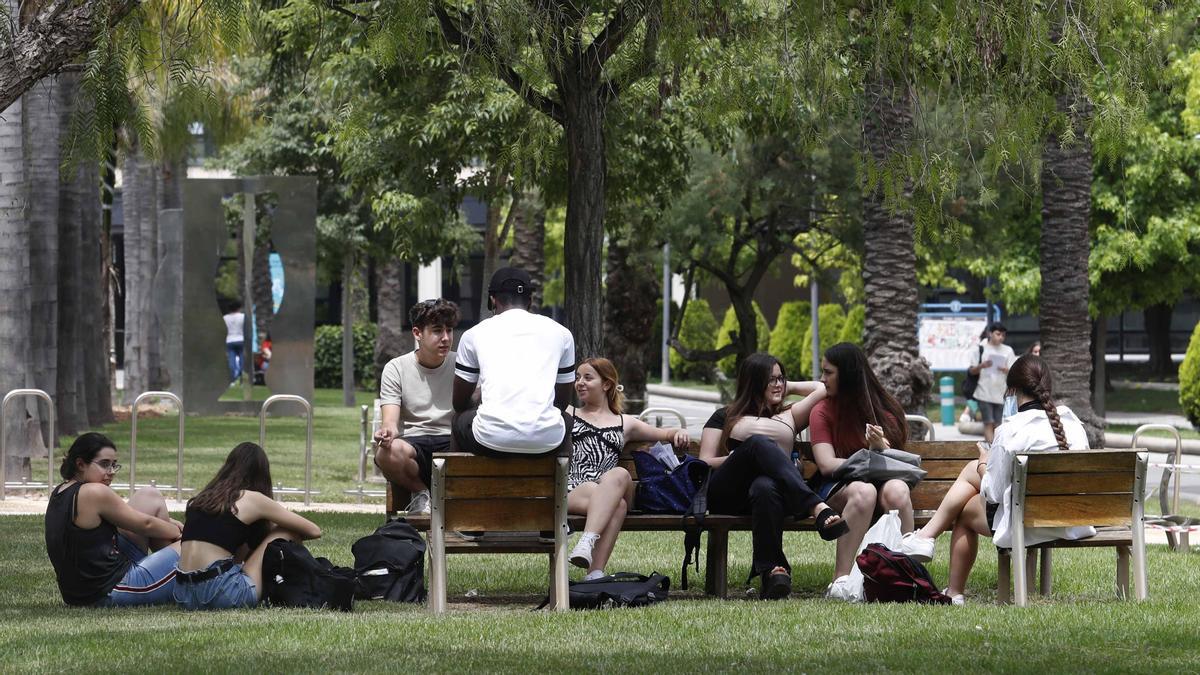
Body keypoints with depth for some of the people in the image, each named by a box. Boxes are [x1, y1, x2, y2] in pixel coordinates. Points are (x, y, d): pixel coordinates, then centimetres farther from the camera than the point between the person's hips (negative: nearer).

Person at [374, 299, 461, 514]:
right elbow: (390, 418, -6)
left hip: (451, 441, 0)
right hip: (415, 442, 0)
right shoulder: (396, 368, 4)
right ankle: (420, 492, -3)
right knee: (388, 452, -36)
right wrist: (388, 430, -31)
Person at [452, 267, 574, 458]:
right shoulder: (561, 333, 16)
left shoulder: (474, 334, 13)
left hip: (492, 440, -1)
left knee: (461, 419, 33)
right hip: (546, 442, 1)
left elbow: (460, 402, 24)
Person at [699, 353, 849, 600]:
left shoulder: (789, 417, 35)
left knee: (765, 487, -42)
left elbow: (823, 389, 31)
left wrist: (789, 386, 39)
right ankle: (817, 508, -54)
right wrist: (736, 459, -1)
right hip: (727, 493, -1)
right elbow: (704, 464, 17)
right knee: (760, 442, -35)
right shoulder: (725, 418, 29)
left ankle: (771, 570, -58)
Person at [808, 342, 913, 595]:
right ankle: (841, 577, -39)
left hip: (880, 479, 1)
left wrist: (880, 447, -22)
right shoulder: (823, 411, 6)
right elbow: (826, 465, -5)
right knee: (863, 491, -37)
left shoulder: (885, 408, 10)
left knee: (896, 489, -35)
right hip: (838, 487, -1)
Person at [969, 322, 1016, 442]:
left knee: (997, 425, 4)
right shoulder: (981, 349, 2)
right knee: (989, 423, -9)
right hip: (985, 393, -3)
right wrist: (982, 366, -17)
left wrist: (1005, 370, -17)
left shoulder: (1008, 351, 7)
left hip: (1000, 393, 3)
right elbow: (972, 371, 4)